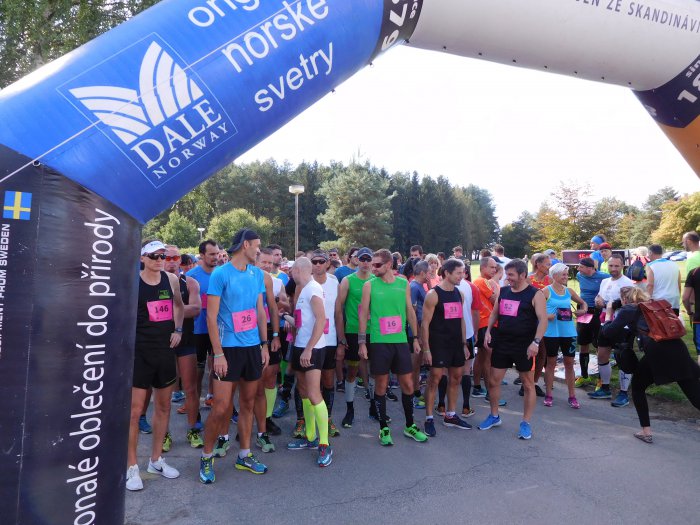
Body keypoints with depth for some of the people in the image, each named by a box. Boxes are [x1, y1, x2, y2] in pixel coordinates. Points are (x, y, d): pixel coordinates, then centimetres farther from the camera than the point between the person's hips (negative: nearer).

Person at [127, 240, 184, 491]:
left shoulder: (171, 279, 3)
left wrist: (177, 330, 8)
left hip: (165, 349, 5)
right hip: (139, 351, -5)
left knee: (163, 406, 13)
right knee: (134, 410, -1)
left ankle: (156, 460, 29)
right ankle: (131, 467, 15)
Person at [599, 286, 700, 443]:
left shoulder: (628, 310, 10)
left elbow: (608, 332, 6)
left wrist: (608, 316, 22)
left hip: (656, 352, -5)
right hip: (677, 347, 5)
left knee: (637, 387, 18)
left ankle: (646, 432, 17)